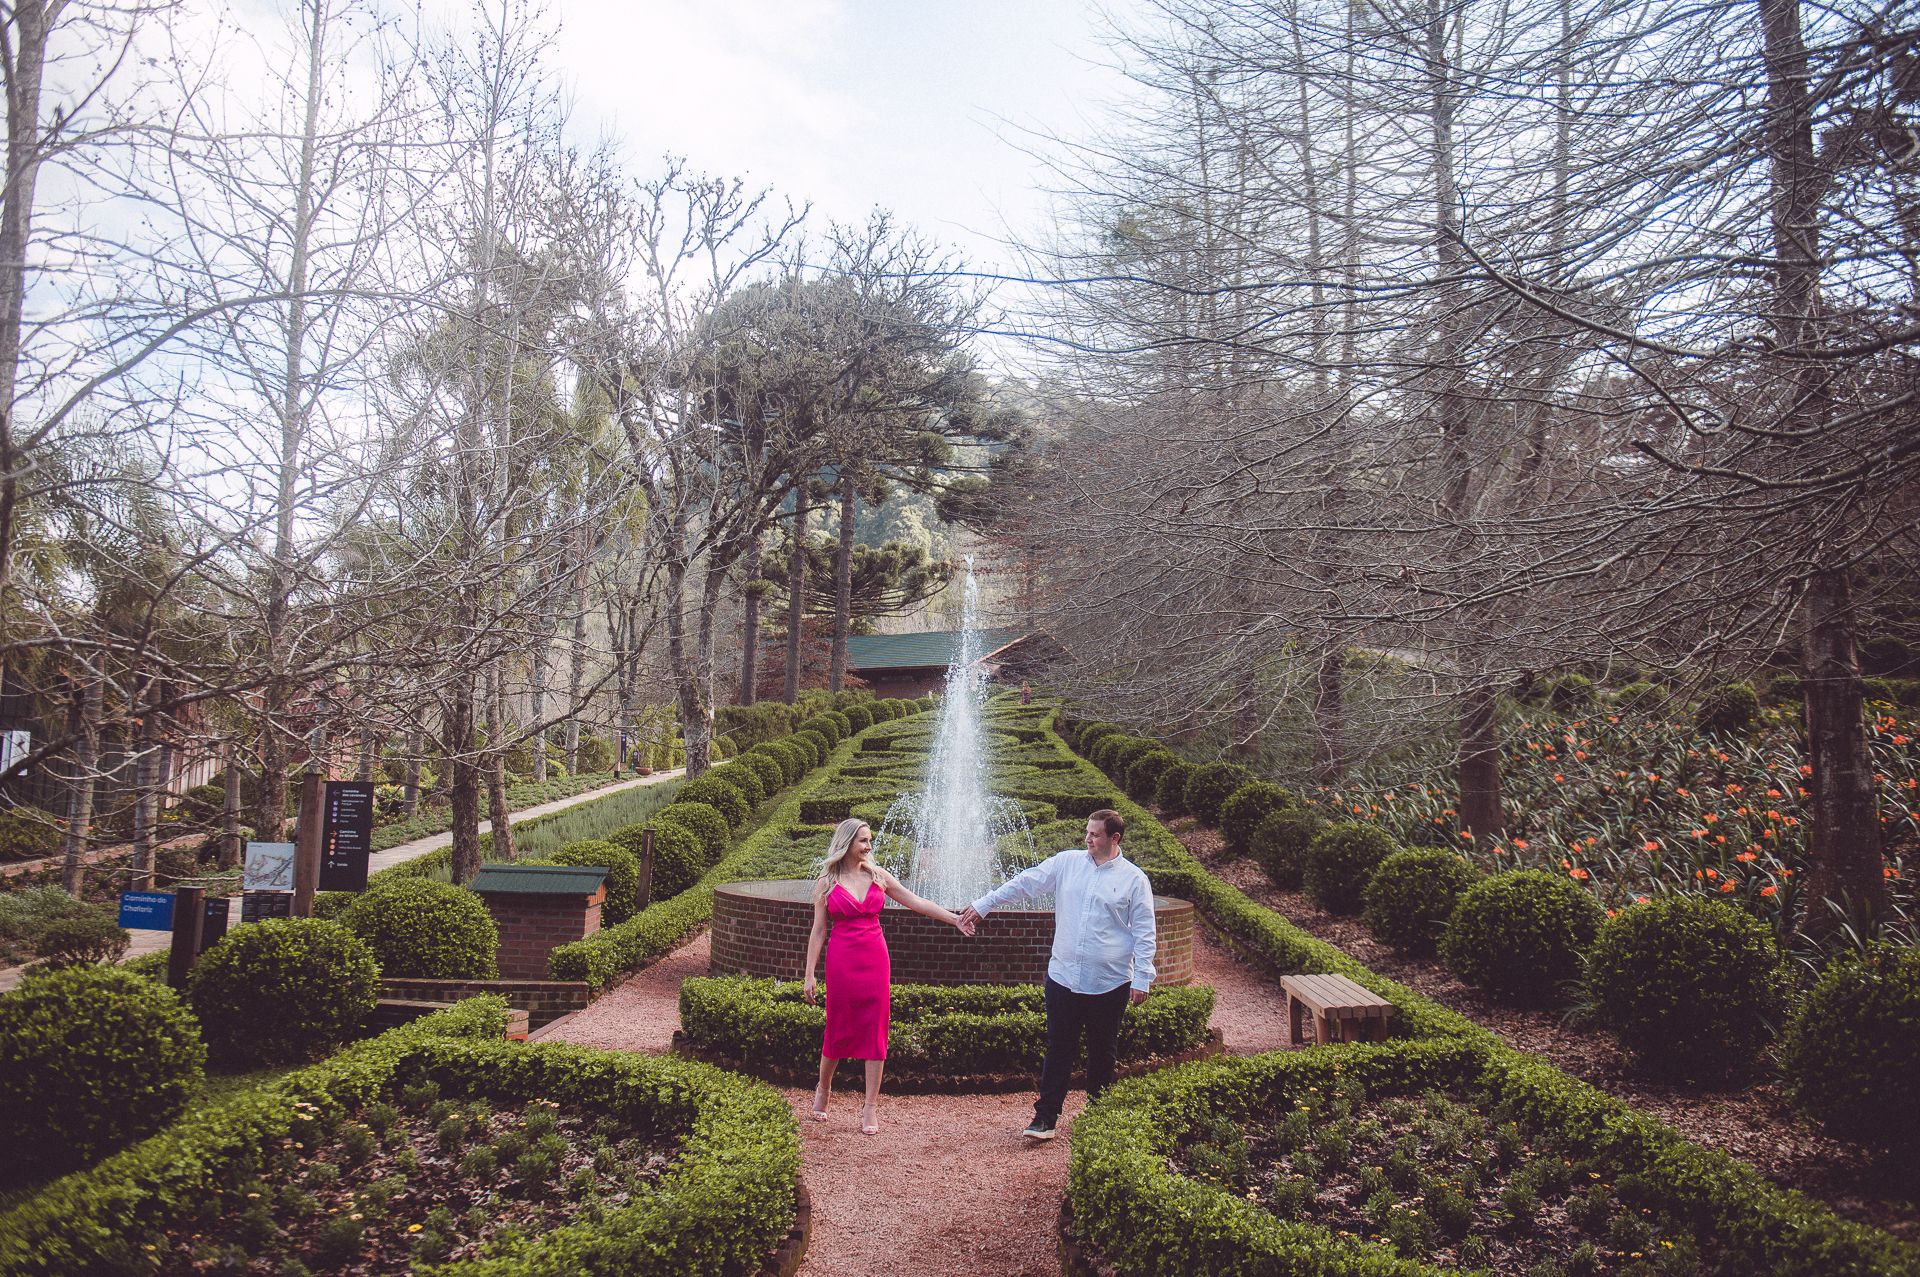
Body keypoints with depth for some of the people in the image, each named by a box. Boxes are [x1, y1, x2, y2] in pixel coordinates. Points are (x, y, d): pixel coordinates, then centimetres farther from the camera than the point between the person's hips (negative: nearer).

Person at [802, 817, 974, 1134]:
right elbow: (818, 931, 1)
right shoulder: (827, 883, 0)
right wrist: (809, 975, -3)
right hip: (841, 961, -2)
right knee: (839, 1029, 5)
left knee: (875, 1031, 1)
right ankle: (823, 1089, 31)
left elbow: (916, 902, 6)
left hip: (875, 961, 2)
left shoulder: (878, 876, 5)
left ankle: (871, 1107, 9)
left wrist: (954, 919, -2)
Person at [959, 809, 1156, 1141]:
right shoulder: (1067, 862, 4)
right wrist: (983, 905, 5)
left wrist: (1142, 978, -4)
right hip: (1063, 976, 2)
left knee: (1103, 1051, 11)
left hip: (1110, 984, -1)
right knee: (1058, 1049, 4)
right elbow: (1024, 884, 7)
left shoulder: (1134, 879, -1)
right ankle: (1045, 1117, 8)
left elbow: (1144, 932, 0)